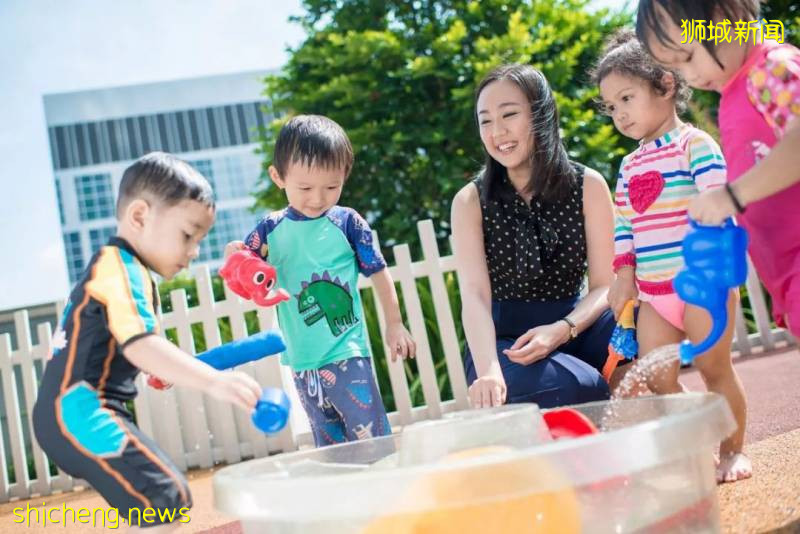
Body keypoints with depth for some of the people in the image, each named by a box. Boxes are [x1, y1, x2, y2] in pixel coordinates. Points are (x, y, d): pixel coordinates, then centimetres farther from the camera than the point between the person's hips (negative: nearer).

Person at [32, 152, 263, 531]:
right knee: (167, 500, -18)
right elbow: (139, 344, -30)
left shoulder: (111, 266, 20)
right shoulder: (120, 268, -13)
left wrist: (156, 367, 18)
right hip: (78, 411, -11)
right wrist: (214, 381, -40)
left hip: (68, 412, 11)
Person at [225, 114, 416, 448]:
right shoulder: (272, 229, 2)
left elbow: (378, 273, 5)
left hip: (347, 354, -3)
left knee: (373, 439, -3)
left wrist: (394, 325, 9)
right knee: (330, 447, 13)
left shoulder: (347, 222, -5)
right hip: (303, 361, 3)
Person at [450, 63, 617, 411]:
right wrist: (488, 370, -37)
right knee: (584, 388, -34)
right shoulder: (471, 201, -4)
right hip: (503, 342, -2)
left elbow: (604, 285, -3)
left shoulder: (587, 186, 0)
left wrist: (564, 329, -24)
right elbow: (474, 295, -18)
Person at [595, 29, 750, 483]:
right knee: (658, 378, 1)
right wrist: (625, 273, 7)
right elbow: (624, 227, 17)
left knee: (714, 366, 0)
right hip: (653, 291, 6)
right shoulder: (631, 165, 16)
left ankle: (734, 449, 15)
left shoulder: (693, 144, -5)